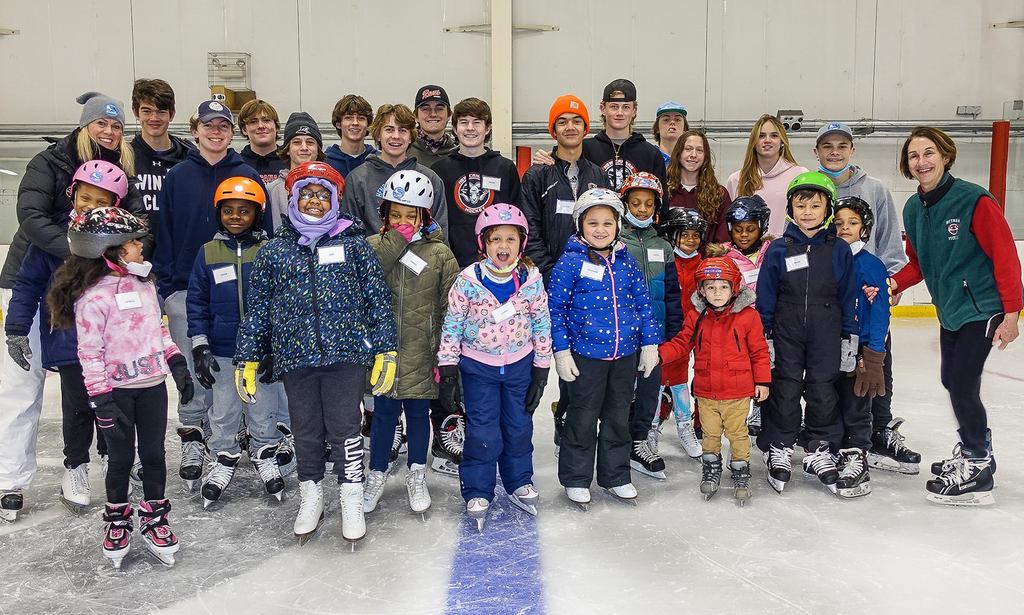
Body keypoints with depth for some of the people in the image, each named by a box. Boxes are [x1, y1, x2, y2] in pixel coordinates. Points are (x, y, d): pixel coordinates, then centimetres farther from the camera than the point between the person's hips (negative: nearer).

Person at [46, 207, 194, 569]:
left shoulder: (144, 283, 7)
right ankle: (116, 521, 29)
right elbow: (90, 352, -14)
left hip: (153, 386, 5)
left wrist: (177, 364, 10)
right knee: (121, 458, 7)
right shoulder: (92, 296, -14)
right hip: (117, 390, -5)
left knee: (153, 455, 11)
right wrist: (101, 400, -16)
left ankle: (154, 520, 26)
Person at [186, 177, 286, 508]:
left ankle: (265, 456, 31)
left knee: (264, 410, 12)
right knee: (223, 413, 14)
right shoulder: (208, 253, 0)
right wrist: (199, 347, -4)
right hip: (222, 353, 1)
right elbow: (196, 303, 2)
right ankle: (223, 461, 31)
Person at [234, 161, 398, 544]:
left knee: (344, 428, 2)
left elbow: (377, 298, 3)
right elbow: (257, 309, 10)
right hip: (295, 356, 2)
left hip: (346, 353, -2)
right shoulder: (273, 251, 7)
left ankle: (352, 500, 20)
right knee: (306, 432, 12)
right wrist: (247, 359, 8)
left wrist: (386, 351, -2)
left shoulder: (353, 244, 2)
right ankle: (311, 498, 31)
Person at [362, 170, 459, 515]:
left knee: (418, 412, 13)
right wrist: (396, 241, -18)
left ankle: (417, 475, 32)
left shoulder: (440, 254, -2)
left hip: (421, 352, 0)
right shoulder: (374, 246, 1)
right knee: (384, 412, 10)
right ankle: (377, 475, 30)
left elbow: (449, 308, -2)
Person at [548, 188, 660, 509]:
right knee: (583, 420, 7)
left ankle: (616, 476, 31)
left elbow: (644, 302, 9)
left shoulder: (626, 262, 5)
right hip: (586, 355, -4)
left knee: (619, 418, 15)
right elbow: (556, 307, -7)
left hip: (625, 354, 4)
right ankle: (576, 479, 23)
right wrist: (561, 350, -10)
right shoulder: (570, 262, -8)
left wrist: (650, 342, 5)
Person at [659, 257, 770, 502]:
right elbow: (681, 343, 4)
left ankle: (741, 471, 27)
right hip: (706, 390, 3)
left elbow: (759, 351, -1)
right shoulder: (696, 317, 0)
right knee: (710, 433, 16)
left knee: (737, 433, 9)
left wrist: (762, 381, -1)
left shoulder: (748, 316, -7)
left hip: (738, 391, -2)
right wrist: (660, 354, -12)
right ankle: (711, 469, 33)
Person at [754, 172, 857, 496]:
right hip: (786, 334, -1)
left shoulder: (840, 250, 1)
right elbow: (765, 298, 2)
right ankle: (779, 449, 18)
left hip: (826, 335, 1)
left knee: (823, 391, 8)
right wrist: (764, 337, -1)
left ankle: (819, 450, 23)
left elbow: (848, 298, 6)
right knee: (785, 390, 4)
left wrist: (849, 339, 5)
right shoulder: (778, 250, -1)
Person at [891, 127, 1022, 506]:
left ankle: (977, 476, 6)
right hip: (949, 310, 7)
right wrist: (894, 283, -7)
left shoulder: (974, 201, -17)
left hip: (982, 308, -7)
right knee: (951, 381, 15)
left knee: (962, 385, -9)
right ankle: (973, 451, 36)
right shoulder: (913, 209, 4)